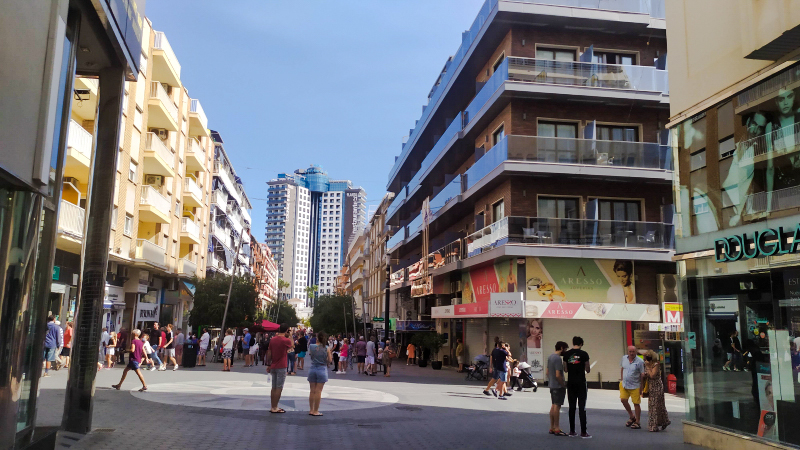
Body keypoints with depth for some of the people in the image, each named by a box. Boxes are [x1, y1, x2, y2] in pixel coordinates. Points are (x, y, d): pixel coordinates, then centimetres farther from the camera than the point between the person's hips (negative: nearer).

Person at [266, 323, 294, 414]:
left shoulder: (272, 339, 4)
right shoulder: (286, 340, -14)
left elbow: (269, 353, 6)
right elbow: (292, 346, 8)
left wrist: (268, 365, 13)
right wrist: (289, 336, 14)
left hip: (273, 367, 6)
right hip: (281, 367, -6)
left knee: (274, 388, 14)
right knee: (279, 388, -1)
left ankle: (272, 407, 18)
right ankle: (275, 408, 0)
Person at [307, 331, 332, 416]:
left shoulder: (311, 346, -5)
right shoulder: (327, 349, -9)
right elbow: (329, 360, -4)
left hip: (312, 370, 2)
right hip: (322, 370, -2)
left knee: (312, 391, 12)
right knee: (318, 391, 2)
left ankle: (311, 410, 20)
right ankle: (315, 411, 5)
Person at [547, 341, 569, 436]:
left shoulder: (550, 357, 11)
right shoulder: (558, 359, -18)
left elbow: (547, 372, 17)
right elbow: (558, 375, -23)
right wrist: (564, 385, -12)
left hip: (552, 386, 9)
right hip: (558, 386, -9)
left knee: (553, 405, 14)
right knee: (557, 406, -5)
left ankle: (552, 428, 19)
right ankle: (557, 429, 0)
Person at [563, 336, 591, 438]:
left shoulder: (566, 354, 2)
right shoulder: (584, 354, -8)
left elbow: (565, 369, 5)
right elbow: (588, 370, -2)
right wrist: (588, 369, 20)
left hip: (570, 383, 4)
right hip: (581, 383, -4)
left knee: (572, 407, 9)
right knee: (582, 407, -2)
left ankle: (572, 431, 13)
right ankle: (583, 432, -1)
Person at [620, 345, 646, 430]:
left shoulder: (640, 362, -11)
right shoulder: (624, 358, 4)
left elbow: (642, 375, -8)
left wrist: (641, 387, -7)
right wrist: (621, 379, 15)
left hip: (635, 385, -4)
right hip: (624, 384, 5)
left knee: (636, 403, 1)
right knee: (623, 399, -2)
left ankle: (637, 422, 14)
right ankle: (632, 417, 21)